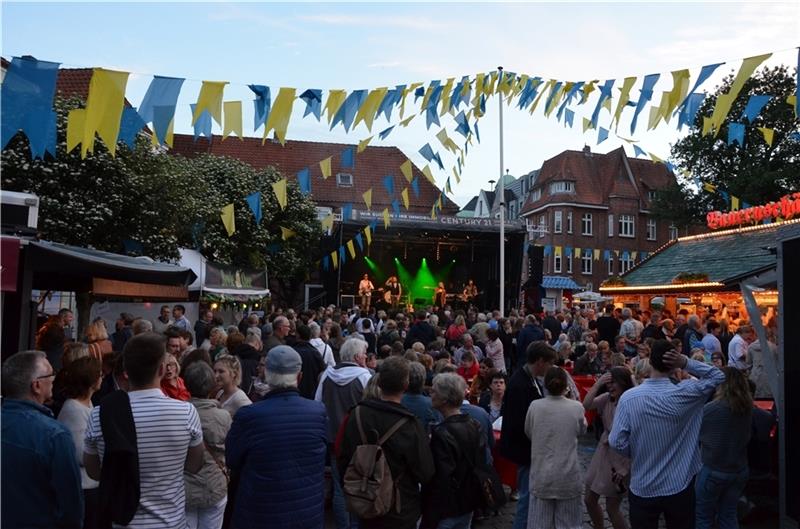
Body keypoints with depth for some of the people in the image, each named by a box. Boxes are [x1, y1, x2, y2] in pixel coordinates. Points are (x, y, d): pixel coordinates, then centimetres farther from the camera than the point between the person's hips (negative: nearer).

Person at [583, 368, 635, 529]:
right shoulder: (607, 398, -1)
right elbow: (586, 405, -13)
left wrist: (625, 469, -18)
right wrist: (598, 384, -16)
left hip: (620, 456, -7)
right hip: (603, 451, 7)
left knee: (612, 508, 5)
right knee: (589, 499, 15)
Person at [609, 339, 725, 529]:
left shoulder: (629, 397, -15)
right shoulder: (684, 393, -15)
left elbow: (617, 442, -15)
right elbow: (718, 376, 2)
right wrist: (686, 363, -11)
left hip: (642, 489, 0)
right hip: (680, 486, 0)